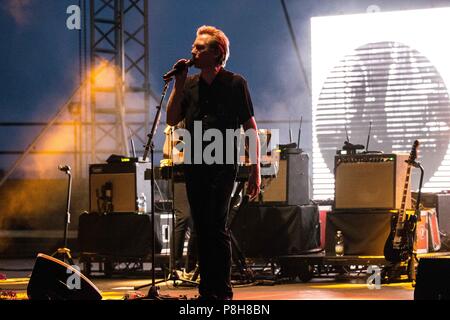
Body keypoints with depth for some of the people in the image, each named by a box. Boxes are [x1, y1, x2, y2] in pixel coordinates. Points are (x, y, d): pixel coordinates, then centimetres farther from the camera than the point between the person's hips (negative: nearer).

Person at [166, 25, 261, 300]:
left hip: (223, 164, -5)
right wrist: (178, 84, -2)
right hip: (194, 165, 5)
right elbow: (173, 119, 5)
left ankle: (223, 292, -7)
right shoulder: (189, 85, 11)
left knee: (216, 226, -12)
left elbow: (251, 128, -2)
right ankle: (207, 290, 15)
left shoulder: (235, 84, -2)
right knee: (202, 228, 8)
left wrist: (256, 171, -7)